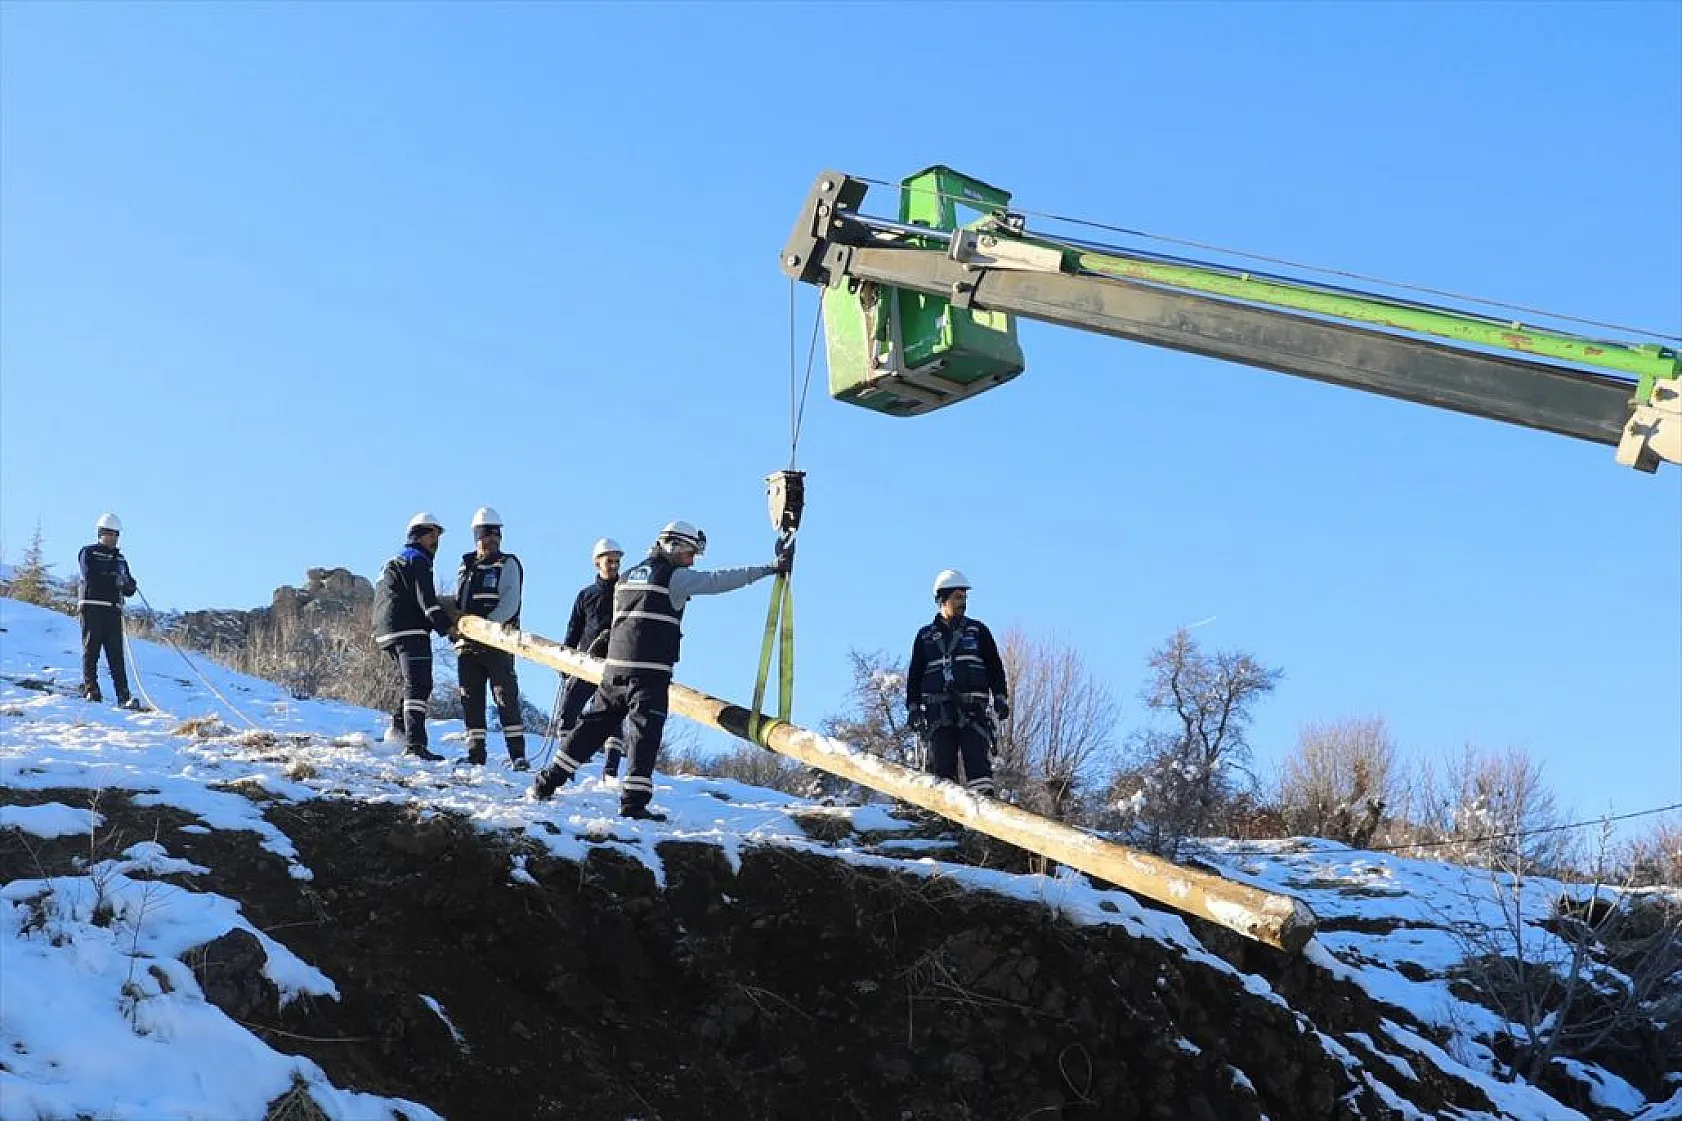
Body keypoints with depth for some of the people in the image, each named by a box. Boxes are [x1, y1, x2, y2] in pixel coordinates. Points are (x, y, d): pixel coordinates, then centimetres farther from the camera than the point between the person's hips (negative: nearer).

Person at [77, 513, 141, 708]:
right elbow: (89, 577, -11)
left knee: (116, 654, -3)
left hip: (113, 609, 4)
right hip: (92, 606, -4)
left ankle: (124, 697, -11)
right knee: (91, 650, -4)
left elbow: (129, 590, 18)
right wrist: (113, 579, -19)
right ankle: (90, 690, -2)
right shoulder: (88, 553, 7)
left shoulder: (120, 558, 22)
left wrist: (129, 584, -5)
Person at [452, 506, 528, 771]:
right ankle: (476, 754, 10)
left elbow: (510, 601, -10)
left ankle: (518, 754, -9)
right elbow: (458, 602, 20)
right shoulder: (465, 566, 20)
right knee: (470, 699, 5)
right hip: (467, 642, 6)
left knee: (506, 697, -9)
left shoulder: (508, 564, 3)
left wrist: (489, 623, -23)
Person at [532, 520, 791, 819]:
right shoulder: (674, 577, -3)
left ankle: (548, 782, 16)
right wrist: (770, 568, -8)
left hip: (616, 666, 7)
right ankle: (634, 801, -12)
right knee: (645, 732, -6)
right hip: (651, 671, -7)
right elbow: (719, 579, -9)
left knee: (594, 724, 13)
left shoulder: (626, 577, 19)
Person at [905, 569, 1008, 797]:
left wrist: (1000, 698, 3)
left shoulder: (977, 630, 15)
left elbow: (995, 667, 14)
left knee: (977, 757, -14)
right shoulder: (926, 636, 16)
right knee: (942, 761, -5)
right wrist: (913, 708, 7)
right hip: (938, 708, 1)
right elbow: (914, 675, 17)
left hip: (972, 706, -1)